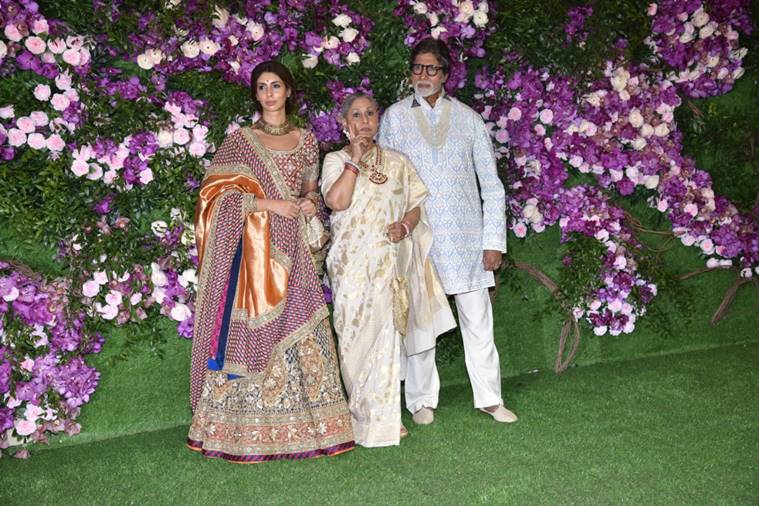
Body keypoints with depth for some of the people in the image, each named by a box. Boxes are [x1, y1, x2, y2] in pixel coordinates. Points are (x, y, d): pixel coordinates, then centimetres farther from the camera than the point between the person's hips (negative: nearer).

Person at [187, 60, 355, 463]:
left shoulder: (306, 140, 14)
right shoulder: (240, 140, 2)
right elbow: (215, 193, -5)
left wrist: (310, 203, 1)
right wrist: (268, 204, -12)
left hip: (292, 250, 4)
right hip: (253, 250, -3)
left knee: (301, 331, 2)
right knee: (251, 332, -3)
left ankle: (304, 424, 12)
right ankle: (246, 430, 6)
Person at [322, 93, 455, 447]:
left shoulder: (397, 161, 15)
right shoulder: (336, 160, 6)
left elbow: (415, 205, 14)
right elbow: (336, 201, -13)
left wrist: (405, 225, -7)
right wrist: (355, 158, -9)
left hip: (390, 261, 2)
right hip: (353, 261, -2)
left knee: (387, 332, -1)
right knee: (357, 334, -2)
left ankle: (384, 417, 9)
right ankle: (365, 414, 12)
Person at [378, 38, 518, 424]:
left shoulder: (468, 118, 8)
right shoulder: (395, 117, 5)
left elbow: (491, 185, 8)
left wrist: (494, 240, 1)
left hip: (466, 237, 1)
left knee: (478, 321, 5)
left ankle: (489, 398, 17)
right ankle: (422, 401, 18)